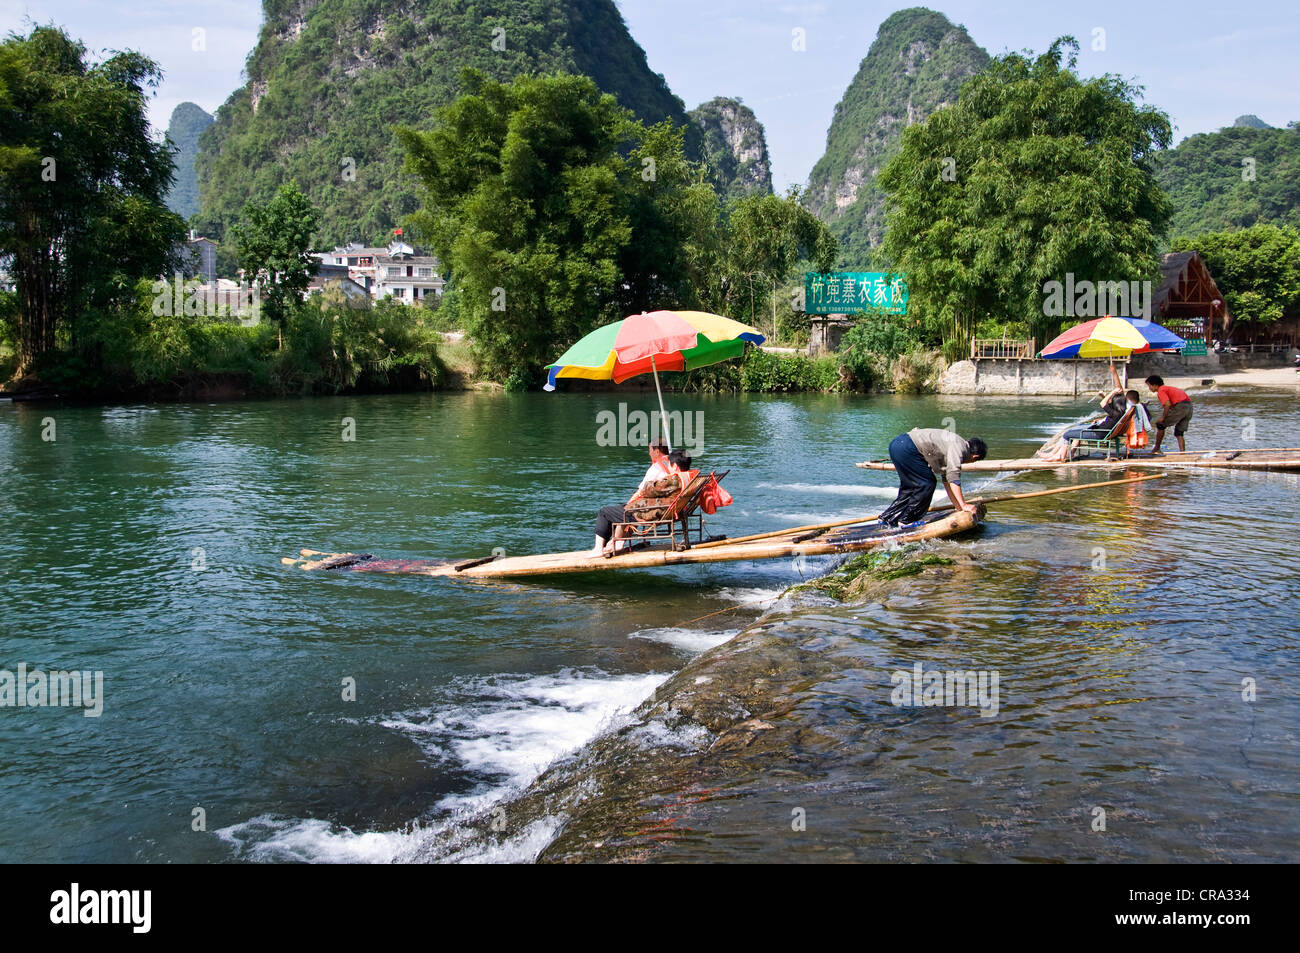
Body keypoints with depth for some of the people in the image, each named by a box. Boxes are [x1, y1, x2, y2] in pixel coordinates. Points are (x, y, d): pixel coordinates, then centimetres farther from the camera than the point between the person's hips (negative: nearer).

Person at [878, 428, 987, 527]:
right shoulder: (958, 446, -6)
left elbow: (947, 480, 27)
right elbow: (953, 476, -14)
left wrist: (958, 506, 28)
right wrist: (963, 505, -14)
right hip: (906, 448, -10)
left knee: (910, 486, 20)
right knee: (927, 484, -3)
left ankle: (887, 518, 24)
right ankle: (906, 521, 3)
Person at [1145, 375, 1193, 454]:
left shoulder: (1161, 391, -4)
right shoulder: (1167, 388, 25)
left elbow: (1167, 404, -18)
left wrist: (1163, 418, -8)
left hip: (1180, 407, -9)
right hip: (1189, 406, 9)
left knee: (1160, 425, 5)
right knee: (1179, 433, 16)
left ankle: (1157, 449, 12)